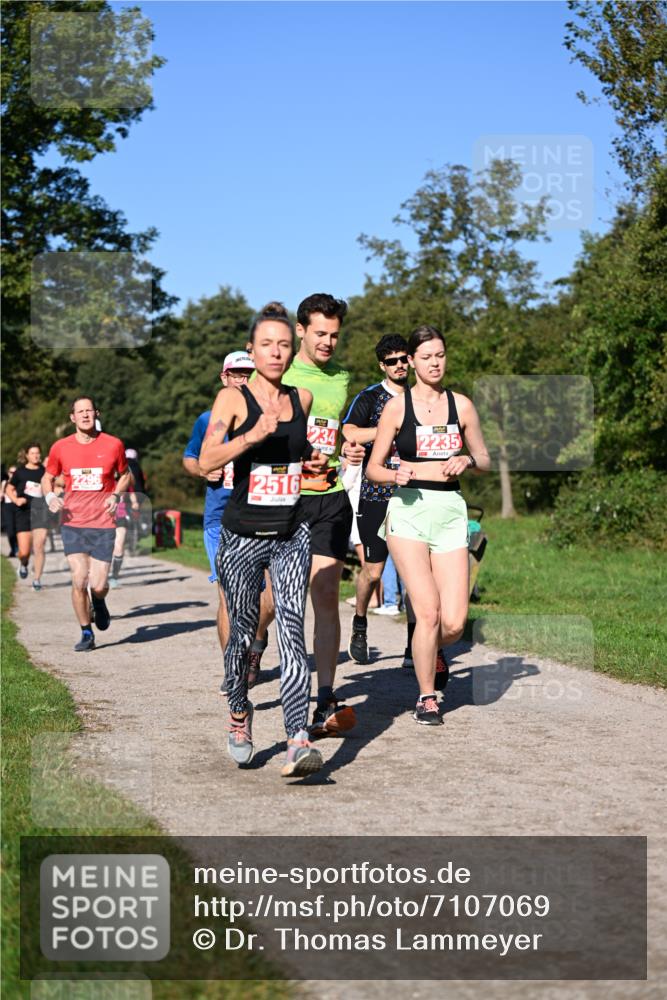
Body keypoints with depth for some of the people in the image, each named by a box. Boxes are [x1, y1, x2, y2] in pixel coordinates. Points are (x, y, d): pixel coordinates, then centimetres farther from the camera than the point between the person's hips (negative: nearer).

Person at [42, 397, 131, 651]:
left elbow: (124, 475, 16)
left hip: (103, 524, 0)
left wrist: (116, 495, -3)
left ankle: (99, 601, 33)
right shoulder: (60, 448, 3)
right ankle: (87, 634, 10)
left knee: (98, 585, -5)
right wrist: (50, 497, -6)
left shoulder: (113, 445, 1)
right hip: (72, 524, 1)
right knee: (79, 580, -8)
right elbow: (47, 478, 16)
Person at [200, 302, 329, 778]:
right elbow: (206, 461, -19)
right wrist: (252, 436, -32)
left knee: (291, 629, -13)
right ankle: (239, 714, 36)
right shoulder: (232, 398, -5)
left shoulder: (303, 398, 7)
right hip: (243, 535, -2)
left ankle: (299, 740, -21)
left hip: (293, 534, 2)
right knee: (243, 632, 9)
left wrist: (314, 459, 7)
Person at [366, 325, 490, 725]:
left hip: (450, 511, 2)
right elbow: (373, 468, 6)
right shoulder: (397, 406, 3)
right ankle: (427, 697, 6)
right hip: (408, 510, -2)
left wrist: (467, 461, -5)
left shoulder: (461, 405, 9)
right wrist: (396, 475, -15)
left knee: (454, 623, -6)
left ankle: (429, 652, 29)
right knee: (428, 611, -13)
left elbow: (485, 461, 17)